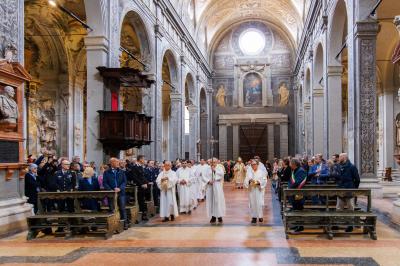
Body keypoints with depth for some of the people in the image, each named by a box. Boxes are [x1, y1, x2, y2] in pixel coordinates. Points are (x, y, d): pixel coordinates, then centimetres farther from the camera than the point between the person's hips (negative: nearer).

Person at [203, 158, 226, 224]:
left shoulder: (219, 168, 5)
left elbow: (222, 174, -14)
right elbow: (204, 177, 0)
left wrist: (215, 170, -15)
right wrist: (208, 181, -15)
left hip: (217, 187, -1)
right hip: (210, 187, 2)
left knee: (218, 201, -3)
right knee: (211, 201, 3)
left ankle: (220, 216, 3)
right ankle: (213, 216, 10)